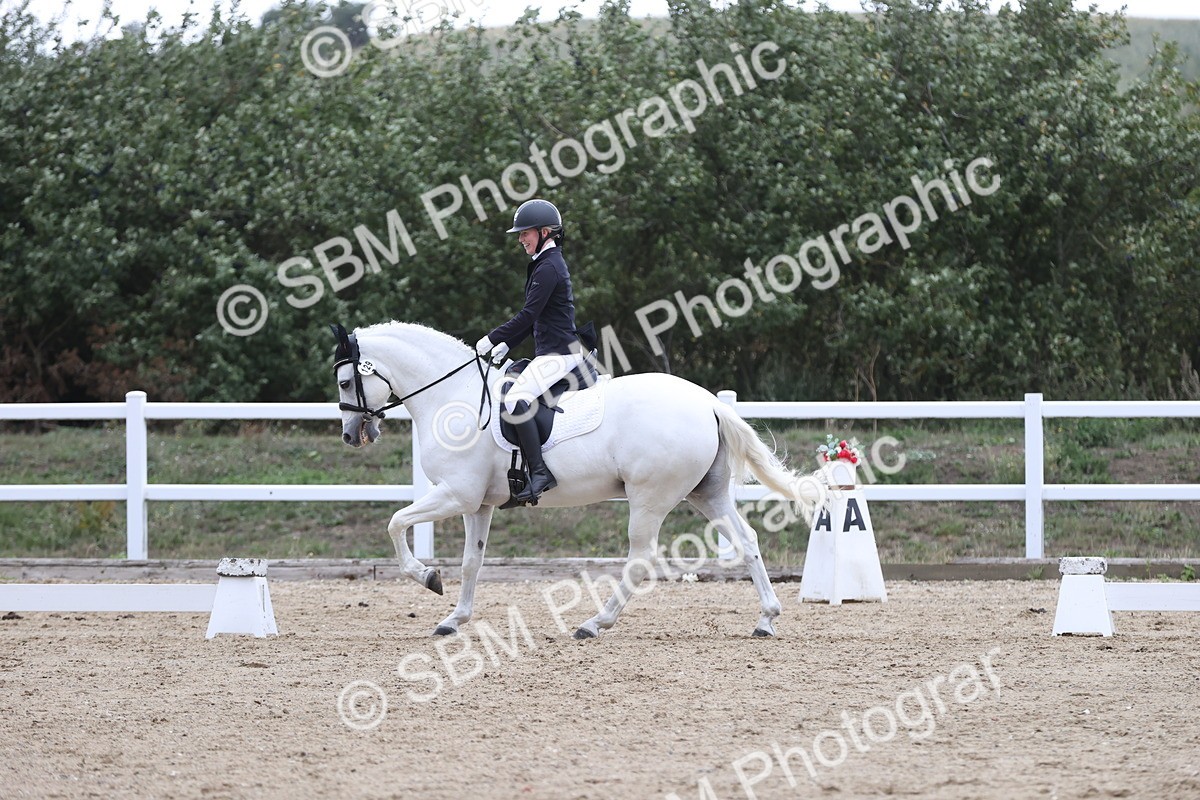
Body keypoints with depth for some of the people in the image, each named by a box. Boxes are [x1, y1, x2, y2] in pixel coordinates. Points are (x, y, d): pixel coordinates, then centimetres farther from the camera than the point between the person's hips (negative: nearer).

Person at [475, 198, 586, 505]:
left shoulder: (548, 268, -13)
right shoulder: (551, 263, 19)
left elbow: (528, 316, -18)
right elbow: (533, 318, 24)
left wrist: (492, 340, -13)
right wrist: (506, 345, 17)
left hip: (557, 353, -11)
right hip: (552, 352, 11)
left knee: (515, 400, -27)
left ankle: (539, 472, -33)